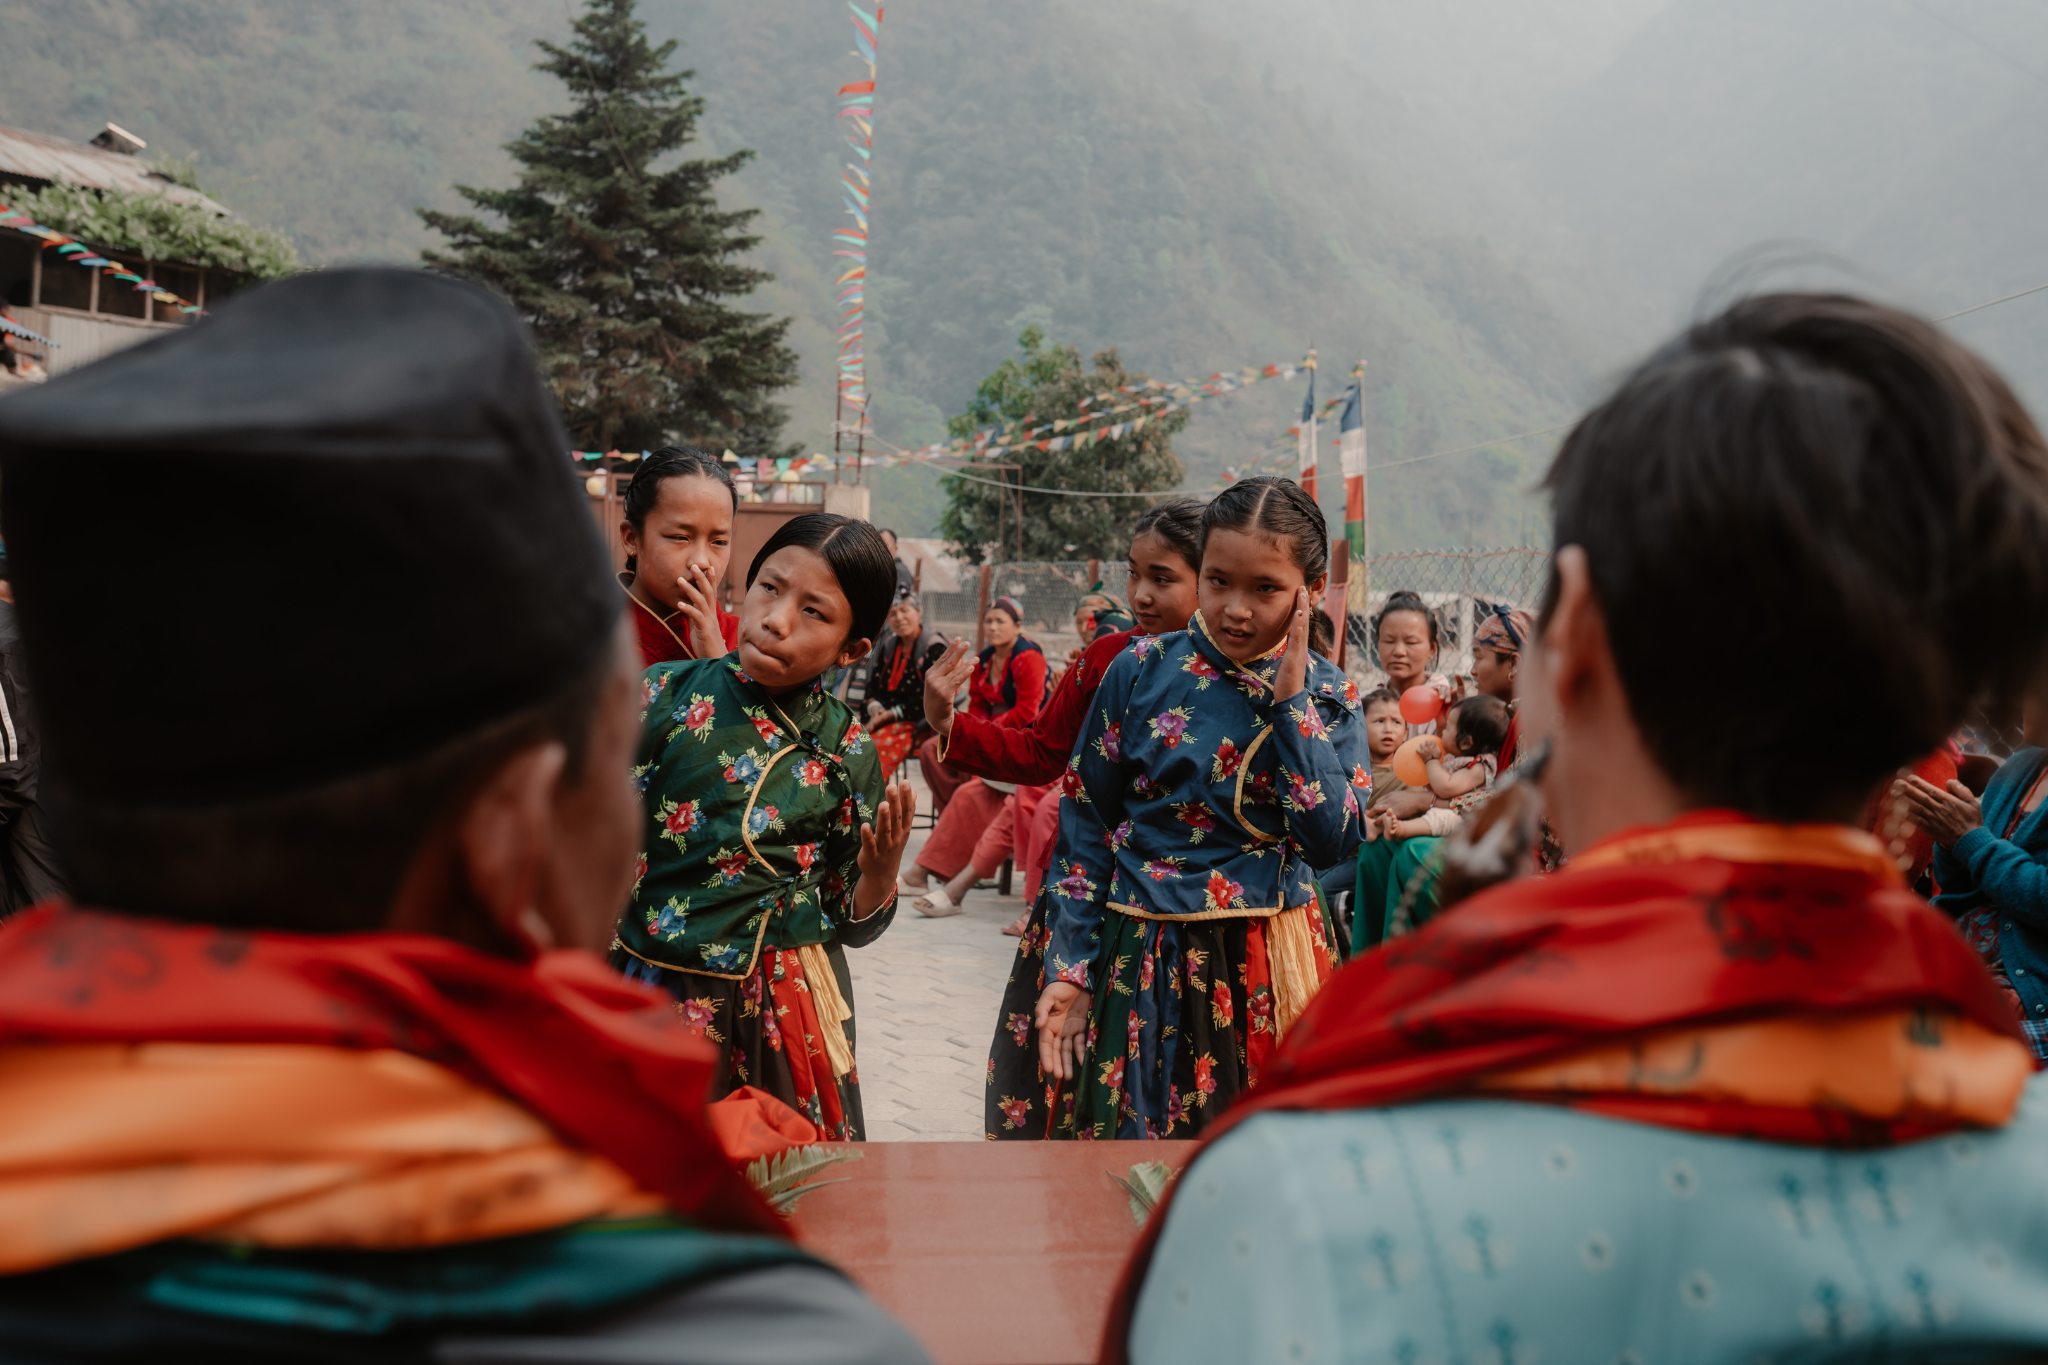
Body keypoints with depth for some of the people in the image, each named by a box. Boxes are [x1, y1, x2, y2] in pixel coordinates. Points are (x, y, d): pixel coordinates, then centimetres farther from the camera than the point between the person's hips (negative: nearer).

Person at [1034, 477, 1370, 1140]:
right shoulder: (1143, 671, -4)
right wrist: (1071, 969, -2)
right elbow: (1085, 826, 0)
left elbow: (1335, 842, -13)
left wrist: (1291, 703, -15)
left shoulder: (1329, 697, 0)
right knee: (1128, 1125, 7)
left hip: (1268, 963, 1)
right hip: (1143, 958, -1)